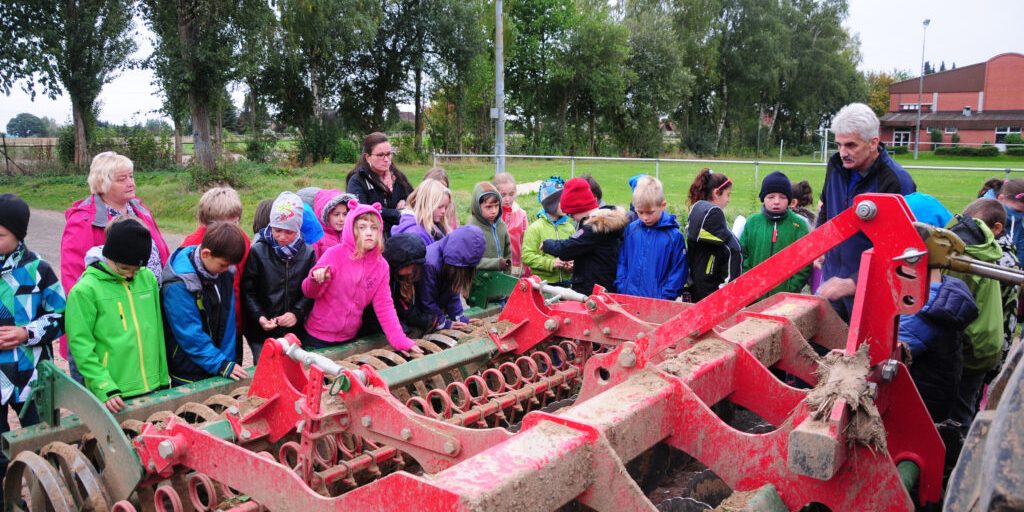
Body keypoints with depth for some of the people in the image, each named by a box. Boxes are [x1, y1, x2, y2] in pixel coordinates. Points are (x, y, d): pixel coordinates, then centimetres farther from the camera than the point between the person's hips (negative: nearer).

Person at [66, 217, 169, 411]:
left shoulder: (148, 278, 4)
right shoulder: (85, 290, -9)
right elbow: (81, 345, -10)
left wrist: (163, 379, 12)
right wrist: (105, 388, -17)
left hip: (151, 389, 4)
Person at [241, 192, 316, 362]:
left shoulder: (307, 253, 0)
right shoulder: (258, 252, -6)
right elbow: (247, 291, -6)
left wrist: (297, 313, -15)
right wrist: (259, 316, -18)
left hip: (294, 331, 2)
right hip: (261, 331, -2)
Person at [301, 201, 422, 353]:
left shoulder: (381, 265, -3)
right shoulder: (335, 254, -14)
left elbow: (384, 306, -3)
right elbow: (310, 292, -10)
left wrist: (400, 340, -12)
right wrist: (316, 280, -33)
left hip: (350, 339, 3)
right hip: (318, 337, -3)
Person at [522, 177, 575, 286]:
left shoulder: (569, 227, 8)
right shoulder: (535, 228, -5)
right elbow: (527, 256, -11)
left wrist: (573, 264, -7)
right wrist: (551, 263, -18)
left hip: (566, 283, 4)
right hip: (543, 283, -4)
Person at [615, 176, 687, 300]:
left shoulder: (674, 235, -7)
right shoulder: (631, 229, 3)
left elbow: (678, 271, -5)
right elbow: (622, 261, 10)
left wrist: (665, 297, -11)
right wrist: (621, 288, 2)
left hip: (659, 300, -3)